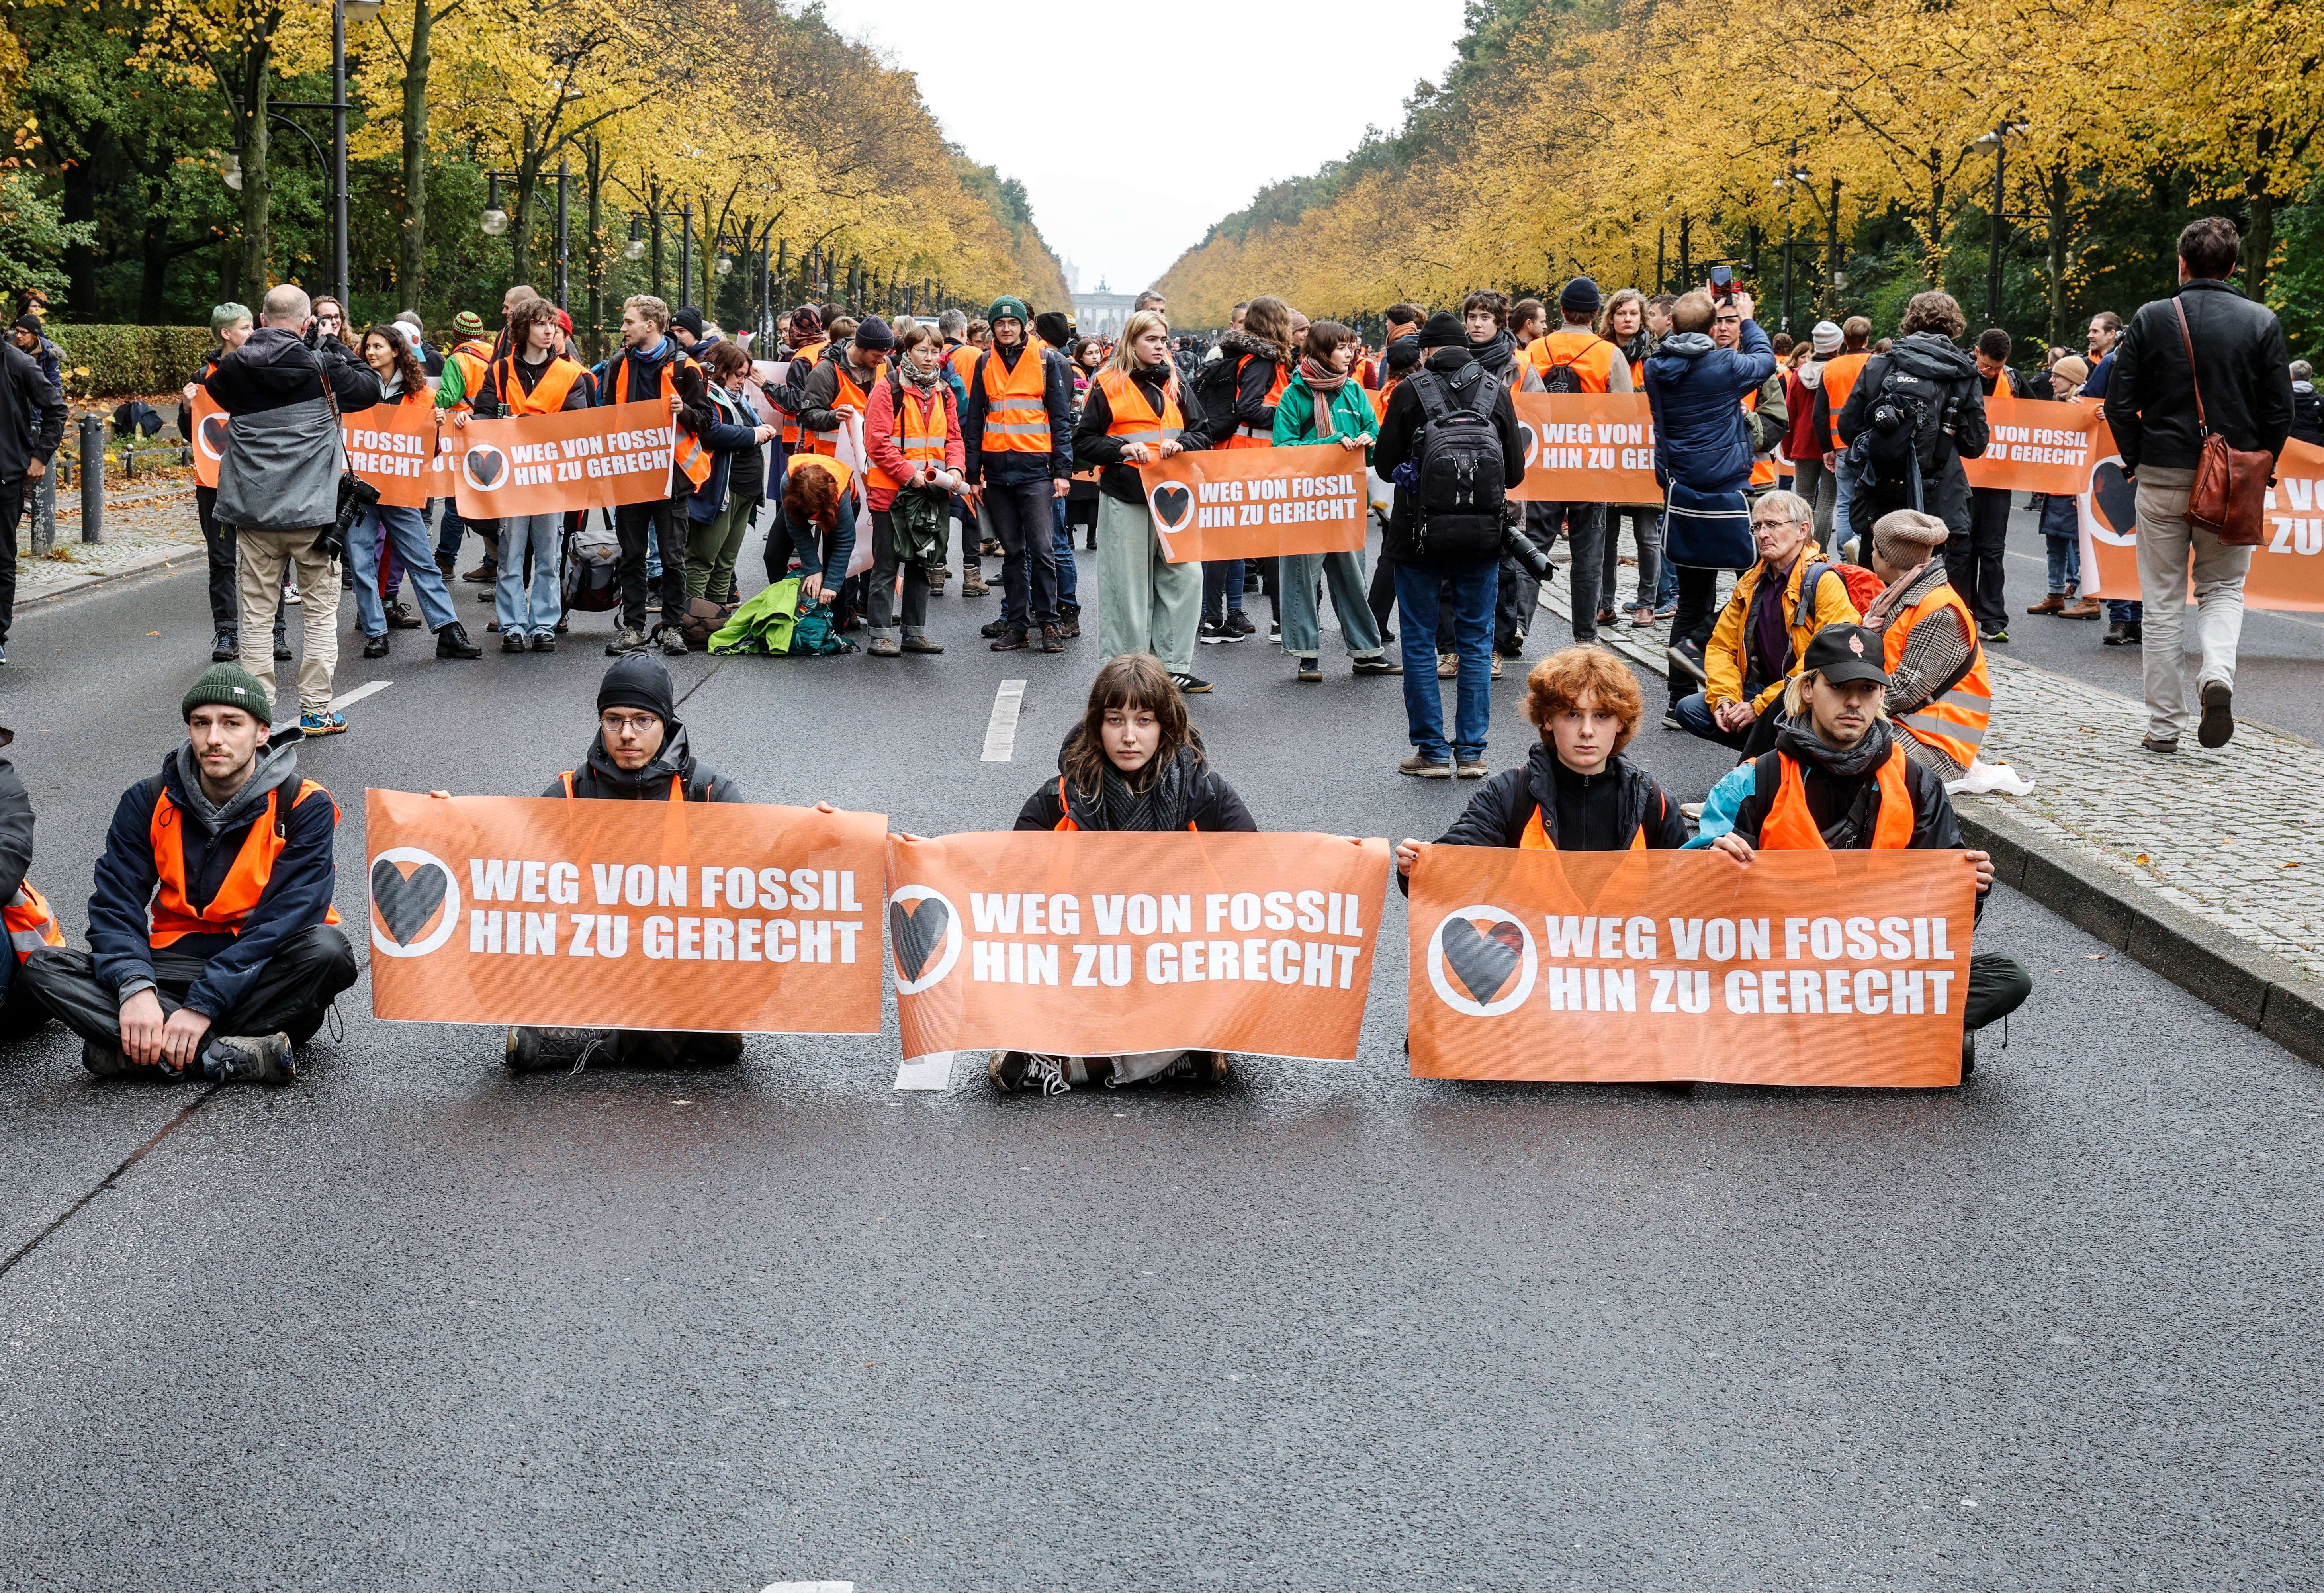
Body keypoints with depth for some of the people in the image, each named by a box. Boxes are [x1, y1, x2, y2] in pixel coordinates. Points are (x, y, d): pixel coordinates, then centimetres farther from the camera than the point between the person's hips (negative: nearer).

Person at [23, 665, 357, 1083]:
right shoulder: (148, 802, 1)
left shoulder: (305, 808, -10)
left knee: (327, 950, -36)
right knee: (45, 967, -20)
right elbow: (116, 904, -5)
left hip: (264, 967, -3)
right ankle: (243, 1056, -33)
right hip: (177, 961, 3)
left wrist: (204, 1005, -27)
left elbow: (285, 919, -18)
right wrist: (135, 987, -26)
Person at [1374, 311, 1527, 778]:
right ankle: (1472, 752, 9)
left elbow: (1385, 464, -2)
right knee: (1476, 643, 10)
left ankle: (1432, 751, 6)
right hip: (1482, 533, 2)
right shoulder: (1496, 392, 2)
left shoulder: (1411, 391, -6)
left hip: (1420, 534, -2)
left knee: (1419, 643, 7)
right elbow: (1516, 472, 4)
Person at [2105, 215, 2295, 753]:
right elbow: (2281, 410, -1)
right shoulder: (2262, 322, -2)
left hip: (2163, 480, -1)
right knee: (2223, 587, 16)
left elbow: (2120, 404, -4)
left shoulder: (2151, 320, -4)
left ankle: (2164, 725, 8)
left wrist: (2135, 461, 10)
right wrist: (2261, 467, 13)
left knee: (2163, 601, 7)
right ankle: (2218, 673, -13)